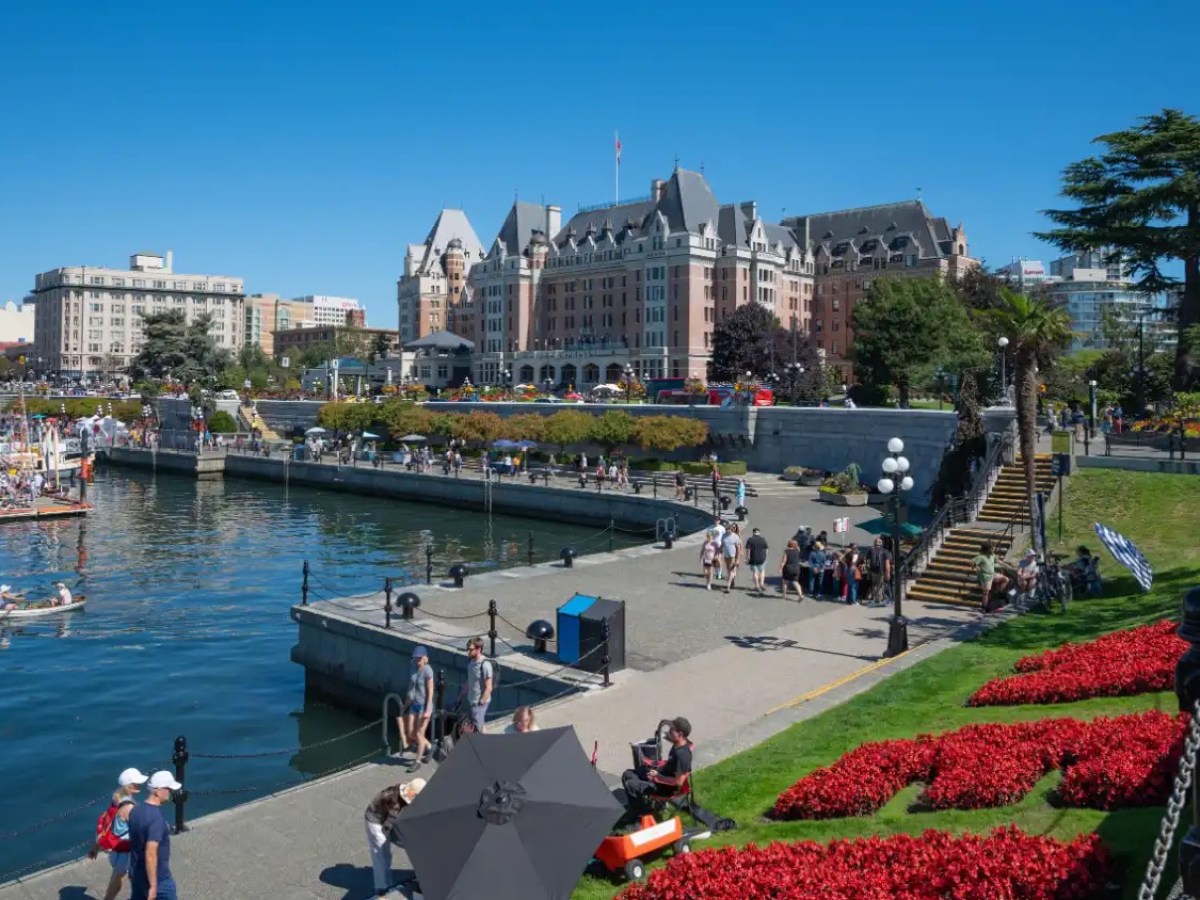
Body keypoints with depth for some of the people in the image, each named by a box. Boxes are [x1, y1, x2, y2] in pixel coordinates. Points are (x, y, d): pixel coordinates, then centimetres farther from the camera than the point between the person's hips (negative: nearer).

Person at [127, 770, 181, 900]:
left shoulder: (136, 810, 0)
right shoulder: (156, 818, -28)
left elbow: (133, 842, 12)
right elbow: (150, 854, -30)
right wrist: (153, 886, -24)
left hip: (137, 874, 8)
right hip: (158, 879, -8)